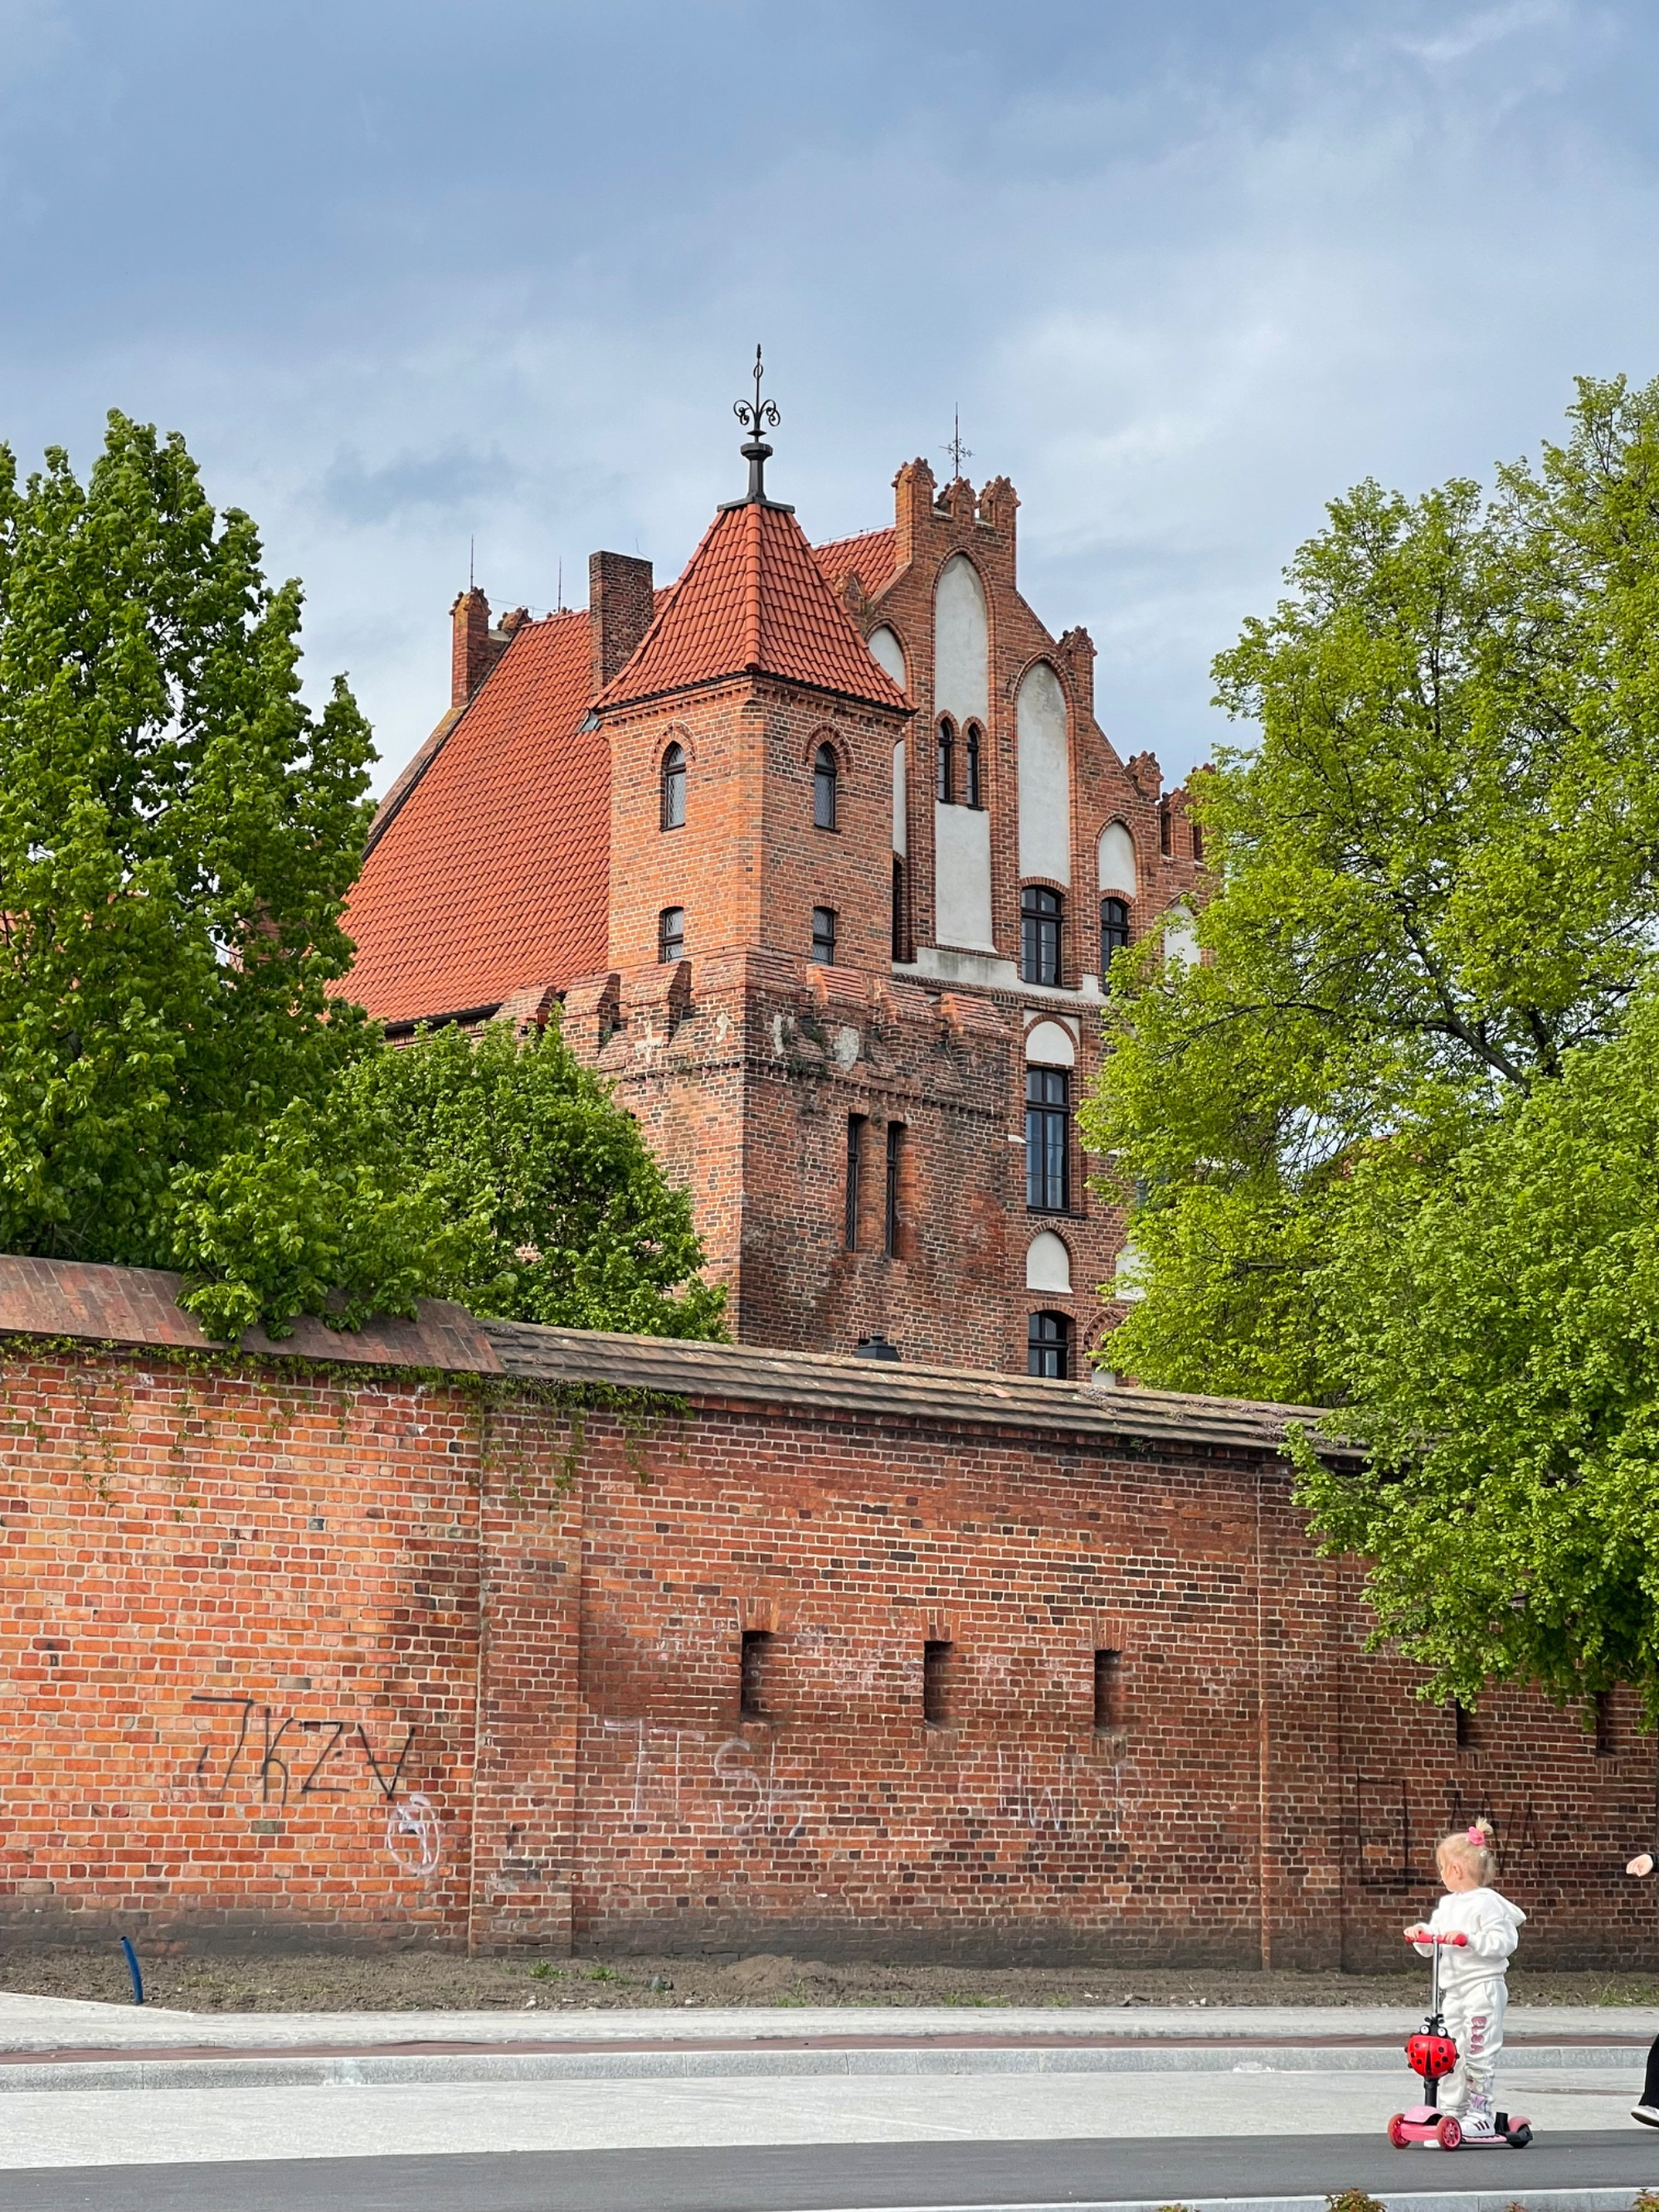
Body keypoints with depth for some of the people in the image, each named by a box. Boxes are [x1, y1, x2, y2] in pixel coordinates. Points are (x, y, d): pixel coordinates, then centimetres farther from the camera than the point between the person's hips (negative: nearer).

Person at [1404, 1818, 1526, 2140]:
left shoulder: (1487, 1903, -10)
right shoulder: (1447, 1905, 16)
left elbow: (1503, 1942, -18)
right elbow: (1432, 1944, 20)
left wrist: (1469, 1939, -25)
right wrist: (1421, 1934, 0)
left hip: (1482, 1985, -9)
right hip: (1452, 1988, 9)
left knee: (1478, 2052, -8)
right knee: (1450, 2053, 10)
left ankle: (1480, 2115, -4)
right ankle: (1451, 2110, 17)